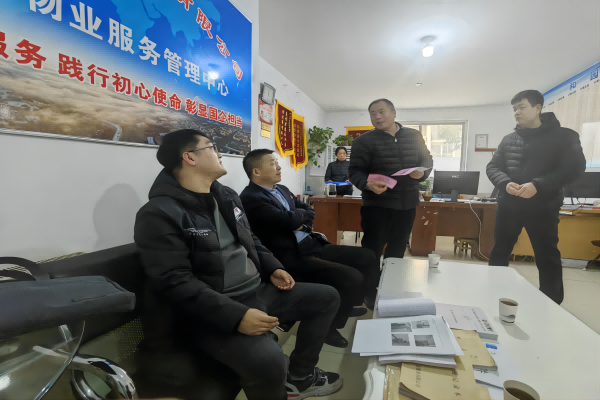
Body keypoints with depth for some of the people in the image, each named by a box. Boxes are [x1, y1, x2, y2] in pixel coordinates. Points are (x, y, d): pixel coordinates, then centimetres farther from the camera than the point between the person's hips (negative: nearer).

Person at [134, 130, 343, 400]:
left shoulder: (227, 196, 11)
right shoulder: (159, 214, -15)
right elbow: (174, 282, -23)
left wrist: (272, 268, 5)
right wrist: (236, 316, -29)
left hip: (257, 290, 9)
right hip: (210, 311, -8)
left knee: (327, 297, 11)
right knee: (268, 360, -35)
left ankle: (299, 377, 26)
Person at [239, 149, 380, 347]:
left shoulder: (282, 189, 15)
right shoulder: (250, 198, -14)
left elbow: (309, 212, 16)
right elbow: (290, 220, -24)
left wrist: (301, 223, -6)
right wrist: (301, 214, -2)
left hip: (313, 245, 9)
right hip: (294, 257, -9)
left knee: (367, 257, 9)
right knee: (352, 278, -21)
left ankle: (351, 303, 32)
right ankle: (328, 326, 4)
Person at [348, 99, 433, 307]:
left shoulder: (414, 136, 8)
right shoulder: (364, 140, -6)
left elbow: (427, 160, 14)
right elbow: (355, 171, -10)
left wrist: (422, 172, -8)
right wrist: (368, 184, -29)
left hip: (407, 203, 5)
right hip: (376, 203, -5)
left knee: (398, 248, 17)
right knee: (372, 249, -1)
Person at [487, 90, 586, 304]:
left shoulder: (562, 136, -1)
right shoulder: (508, 139, 9)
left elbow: (575, 166, -10)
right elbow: (492, 167, 7)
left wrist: (538, 185, -23)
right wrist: (505, 183, -14)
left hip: (543, 206, -3)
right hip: (509, 205, 4)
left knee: (548, 258, 6)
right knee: (499, 253, 13)